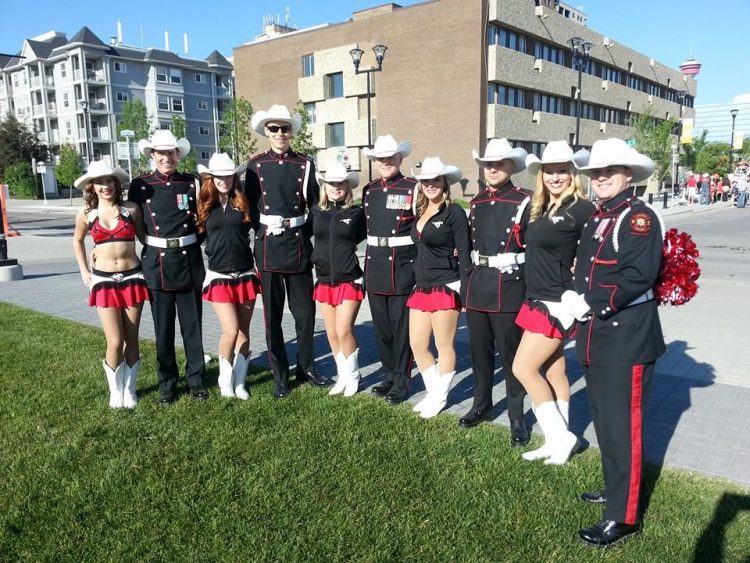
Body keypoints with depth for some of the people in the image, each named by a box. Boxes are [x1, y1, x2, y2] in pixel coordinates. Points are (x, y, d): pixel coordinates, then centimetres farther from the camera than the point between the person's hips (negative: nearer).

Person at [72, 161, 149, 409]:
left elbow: (144, 238, 12)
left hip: (132, 277, 0)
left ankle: (130, 390, 21)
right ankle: (115, 391, 16)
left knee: (131, 340, 5)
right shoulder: (86, 216, 3)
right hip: (103, 281, 0)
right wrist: (84, 271, 12)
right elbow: (78, 241, 21)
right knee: (115, 342, -5)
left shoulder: (131, 210, -1)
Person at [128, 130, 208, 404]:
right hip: (157, 263, 0)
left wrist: (190, 245, 2)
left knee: (192, 325, 7)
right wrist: (155, 246, 3)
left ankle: (196, 379, 21)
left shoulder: (191, 183, 3)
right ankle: (167, 384, 21)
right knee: (163, 328, 8)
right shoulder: (140, 185, 0)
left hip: (189, 261, 1)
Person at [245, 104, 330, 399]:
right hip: (268, 246, 0)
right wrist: (261, 231, -2)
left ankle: (307, 367, 26)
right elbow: (250, 207, 6)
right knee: (273, 314, 6)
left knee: (305, 311, 8)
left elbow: (315, 206, 6)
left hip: (299, 244, 1)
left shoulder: (304, 164, 4)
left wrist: (305, 233, -1)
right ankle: (280, 376, 18)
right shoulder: (256, 165, 3)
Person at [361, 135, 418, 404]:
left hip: (403, 266, -5)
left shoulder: (413, 188, -4)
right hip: (375, 265, 5)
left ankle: (401, 381, 16)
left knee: (401, 326, 3)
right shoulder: (369, 190, 11)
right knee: (381, 325, 12)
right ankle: (389, 375, 28)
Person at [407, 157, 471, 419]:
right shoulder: (419, 213, 12)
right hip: (421, 288, 7)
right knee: (417, 345, 10)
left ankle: (439, 397, 21)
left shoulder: (454, 212, -8)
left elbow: (464, 253, -11)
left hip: (446, 288, -7)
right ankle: (433, 392, 28)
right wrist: (417, 283, 10)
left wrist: (466, 293, -14)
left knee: (444, 345, 5)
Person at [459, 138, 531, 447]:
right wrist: (467, 279, 12)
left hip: (509, 285, -6)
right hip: (477, 285, 6)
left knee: (511, 354, 3)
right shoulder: (477, 202, 11)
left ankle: (517, 418, 17)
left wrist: (530, 291, -11)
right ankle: (482, 405, 34)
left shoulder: (523, 202, -6)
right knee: (480, 351, 16)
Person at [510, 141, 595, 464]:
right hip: (537, 301, 8)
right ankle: (557, 440, 25)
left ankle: (560, 436, 9)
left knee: (523, 368, -6)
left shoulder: (581, 209, -13)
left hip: (558, 304, -8)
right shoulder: (540, 208, 10)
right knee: (553, 371, 14)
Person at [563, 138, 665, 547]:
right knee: (603, 421, 20)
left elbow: (639, 276, -24)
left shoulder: (640, 217, -12)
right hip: (596, 336, 9)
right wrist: (573, 297, 0)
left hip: (627, 339, -9)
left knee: (620, 427, -1)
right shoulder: (595, 219, 14)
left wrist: (590, 303, -21)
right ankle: (616, 487, 38)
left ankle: (624, 517, 12)